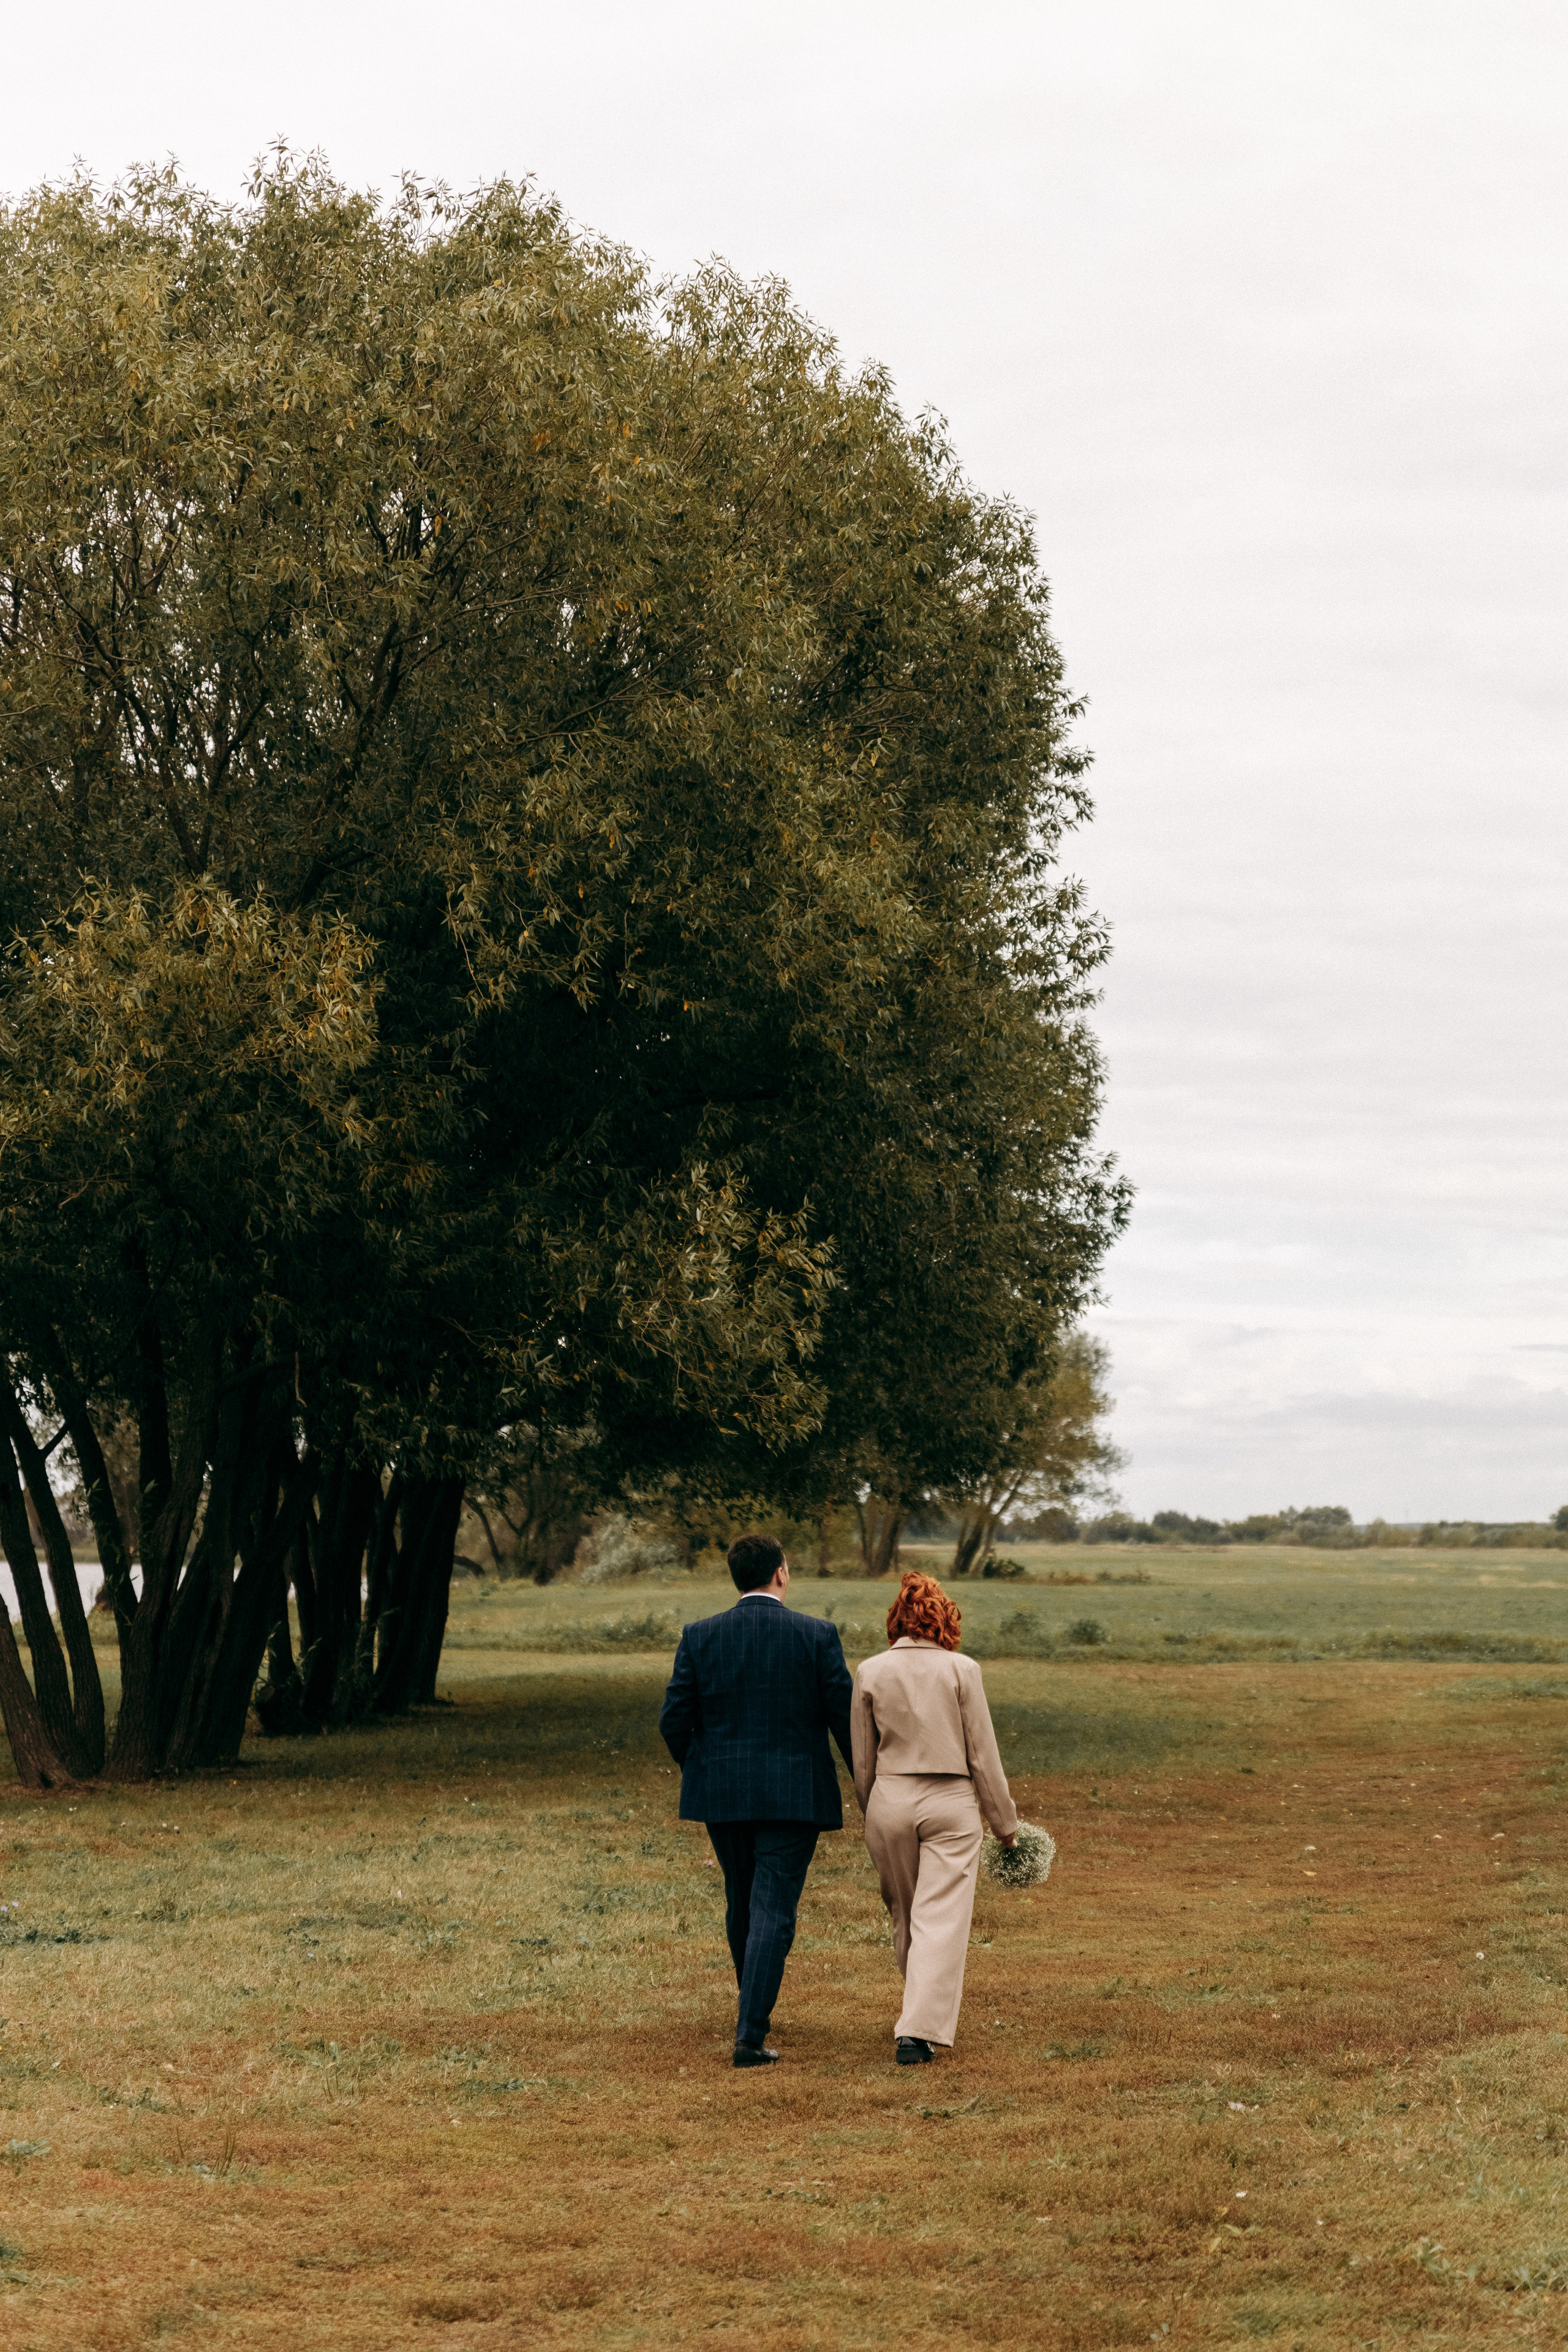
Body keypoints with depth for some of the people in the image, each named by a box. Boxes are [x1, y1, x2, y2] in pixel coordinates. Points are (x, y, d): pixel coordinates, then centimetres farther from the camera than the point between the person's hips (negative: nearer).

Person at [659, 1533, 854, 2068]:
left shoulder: (699, 1637, -2)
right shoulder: (817, 1636, -7)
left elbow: (674, 1721, -2)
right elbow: (846, 1718, -5)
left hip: (721, 1793, 3)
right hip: (793, 1796, -3)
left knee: (742, 1903, 21)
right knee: (772, 1912, -3)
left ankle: (756, 2008, 38)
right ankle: (750, 2036, -12)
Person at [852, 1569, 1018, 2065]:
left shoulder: (871, 1672, 0)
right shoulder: (961, 1670, -6)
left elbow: (862, 1762, 6)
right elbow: (983, 1754, -2)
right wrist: (1005, 1822, 7)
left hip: (890, 1800, 3)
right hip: (951, 1801, -3)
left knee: (905, 1917, 19)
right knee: (941, 1920, -2)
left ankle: (928, 2010, 35)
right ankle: (917, 2032, -10)